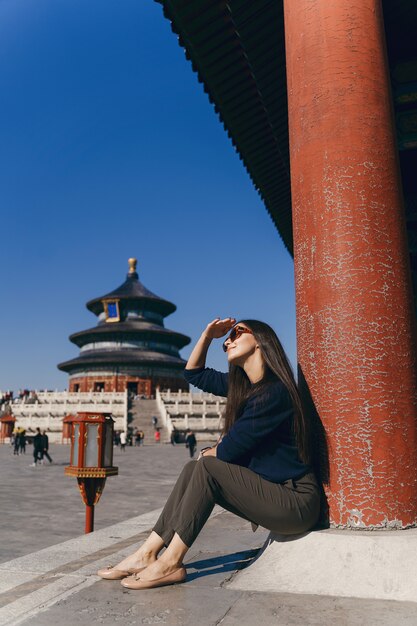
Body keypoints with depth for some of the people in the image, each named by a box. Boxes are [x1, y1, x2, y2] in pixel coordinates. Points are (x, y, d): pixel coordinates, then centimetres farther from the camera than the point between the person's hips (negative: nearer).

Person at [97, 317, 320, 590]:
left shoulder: (274, 392, -20)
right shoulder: (245, 386, 9)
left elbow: (229, 450, -17)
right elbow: (194, 373, 20)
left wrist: (208, 452, 5)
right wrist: (208, 334, 7)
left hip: (296, 501, -9)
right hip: (271, 492, 9)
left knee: (207, 467, -20)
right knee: (193, 469, 1)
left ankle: (170, 563, -12)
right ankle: (147, 554, 1)